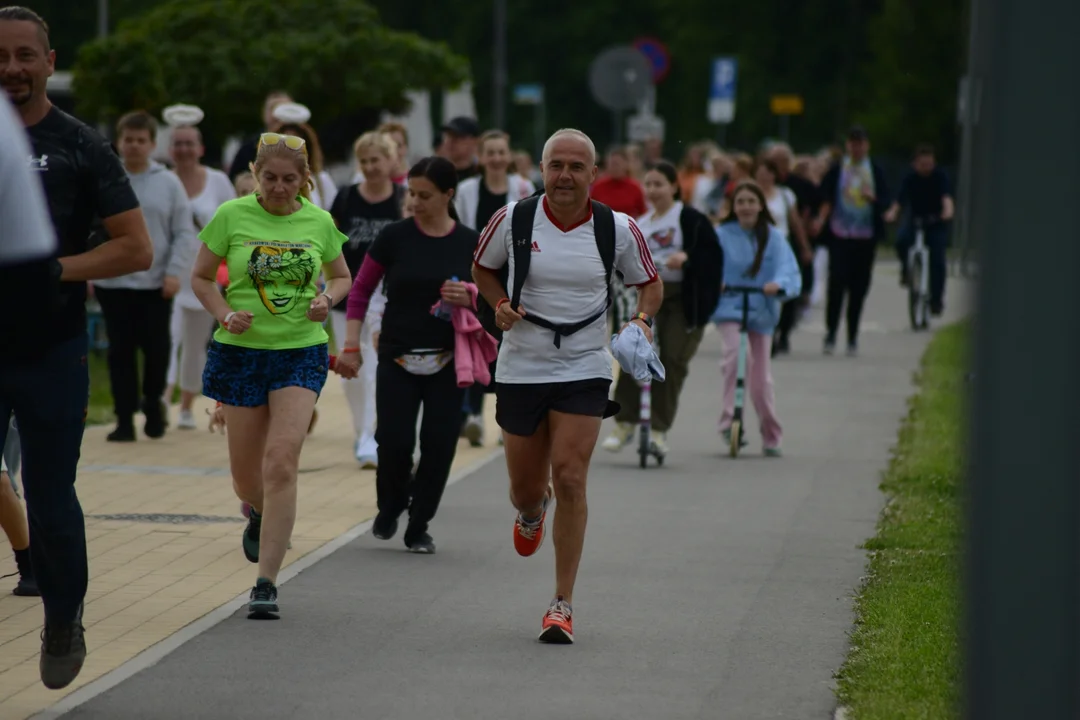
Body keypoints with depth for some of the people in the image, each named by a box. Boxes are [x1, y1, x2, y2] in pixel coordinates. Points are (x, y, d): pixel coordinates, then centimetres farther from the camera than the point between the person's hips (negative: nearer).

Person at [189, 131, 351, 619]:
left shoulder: (318, 221, 2)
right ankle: (260, 512, 48)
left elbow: (341, 277, 17)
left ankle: (266, 582, -13)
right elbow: (201, 277, 5)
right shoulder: (231, 216, -3)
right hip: (241, 349, 0)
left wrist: (327, 299, -5)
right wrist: (226, 314, -13)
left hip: (301, 351, 0)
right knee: (246, 473, 8)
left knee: (281, 462, -15)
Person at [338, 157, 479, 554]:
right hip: (397, 358, -1)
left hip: (447, 361, 1)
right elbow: (361, 289, 5)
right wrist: (351, 345, -2)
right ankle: (390, 507, 22)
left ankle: (419, 526, 15)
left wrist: (469, 297, -16)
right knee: (394, 442, -9)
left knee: (439, 444, -3)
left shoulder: (470, 243, -1)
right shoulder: (394, 237, -3)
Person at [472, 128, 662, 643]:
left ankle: (562, 605, -5)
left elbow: (649, 282, 11)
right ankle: (532, 511, 51)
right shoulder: (513, 219, -4)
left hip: (585, 371, -1)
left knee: (570, 480, -14)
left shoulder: (618, 229, -4)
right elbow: (482, 267, 13)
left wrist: (642, 320, -9)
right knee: (525, 490, 9)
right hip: (521, 366, 1)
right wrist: (499, 303, -7)